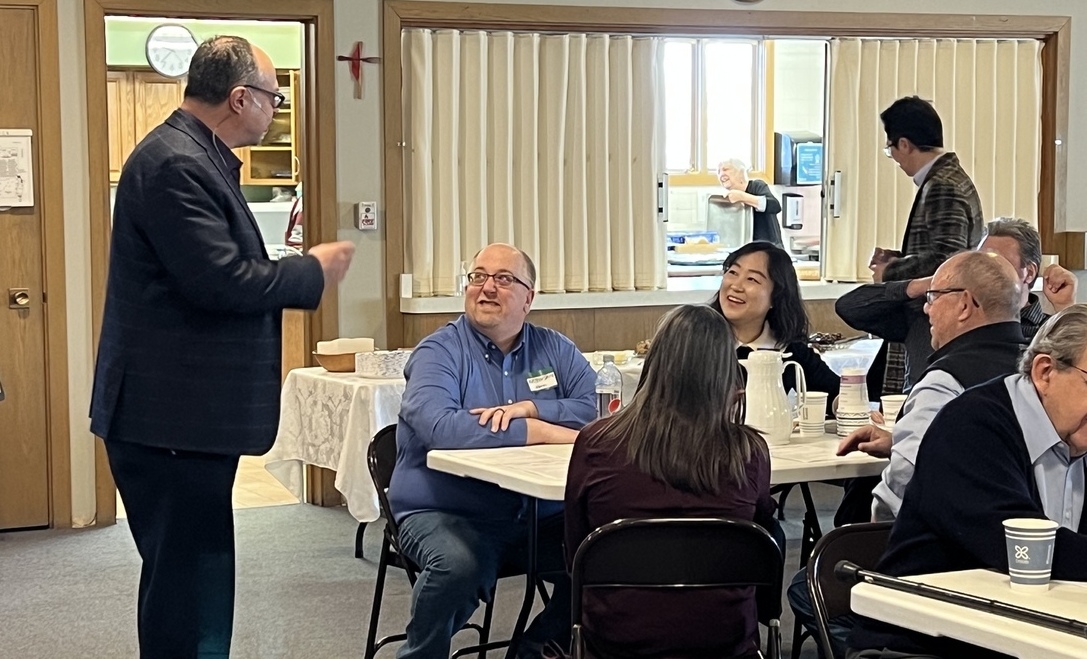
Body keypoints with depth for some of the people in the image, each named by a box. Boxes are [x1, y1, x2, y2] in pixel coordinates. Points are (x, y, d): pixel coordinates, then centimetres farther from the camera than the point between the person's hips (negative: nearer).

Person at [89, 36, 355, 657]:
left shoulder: (194, 157, 15)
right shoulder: (175, 164, -18)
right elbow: (222, 280, -24)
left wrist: (294, 273, 9)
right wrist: (314, 271, -11)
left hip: (187, 412, 11)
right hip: (172, 416, -11)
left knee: (199, 577, 16)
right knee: (188, 581, -5)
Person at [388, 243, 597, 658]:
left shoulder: (555, 350, 12)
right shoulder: (439, 353, -5)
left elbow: (592, 410, -1)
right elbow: (439, 428, -23)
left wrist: (526, 409, -17)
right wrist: (544, 431, -21)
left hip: (540, 513, 5)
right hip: (446, 512, -5)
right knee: (458, 565, -36)